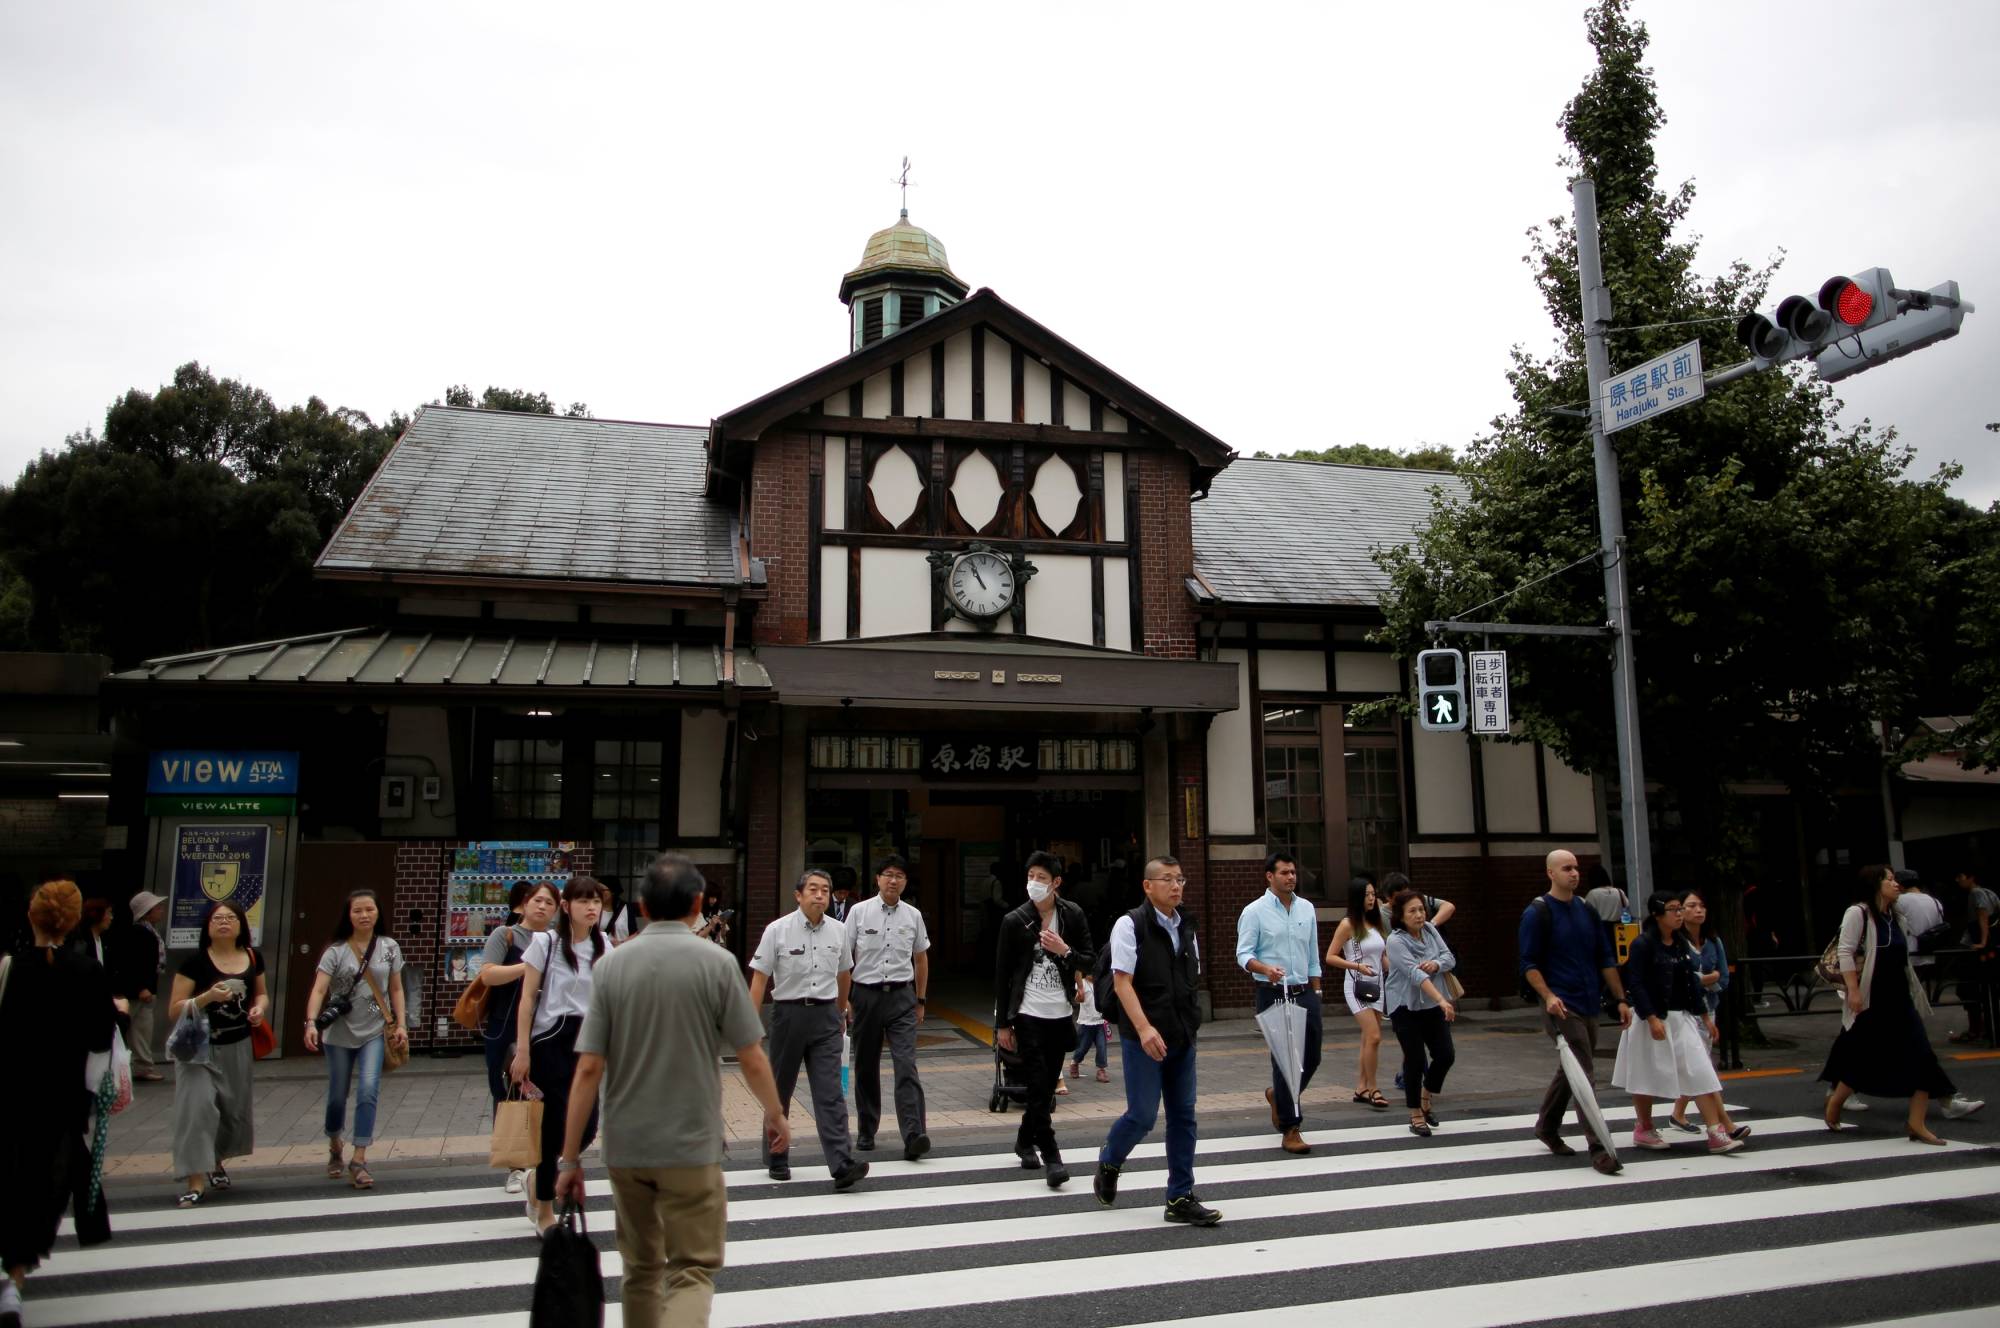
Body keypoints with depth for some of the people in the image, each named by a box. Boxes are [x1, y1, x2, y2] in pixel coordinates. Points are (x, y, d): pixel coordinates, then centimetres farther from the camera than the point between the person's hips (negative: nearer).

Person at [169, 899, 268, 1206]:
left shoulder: (253, 958, 2)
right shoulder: (195, 962, -11)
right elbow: (174, 1011, -11)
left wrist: (259, 1008, -4)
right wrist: (207, 997, -26)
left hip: (237, 1046, 4)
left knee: (234, 1109, 15)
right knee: (197, 1106, -16)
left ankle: (217, 1163, 41)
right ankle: (196, 1183, -11)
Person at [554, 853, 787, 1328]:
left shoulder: (611, 965, -2)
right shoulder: (716, 962, -9)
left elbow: (588, 1068, -5)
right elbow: (751, 1060, -7)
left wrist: (570, 1158, 1)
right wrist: (775, 1116, 11)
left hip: (625, 1148, 4)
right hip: (691, 1146, -3)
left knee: (641, 1269, 21)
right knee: (692, 1270, 2)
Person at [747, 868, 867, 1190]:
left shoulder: (838, 931, 3)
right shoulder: (778, 930, -7)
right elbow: (759, 979, -6)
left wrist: (841, 1012, 28)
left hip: (825, 1017, 2)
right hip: (789, 1013, -2)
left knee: (831, 1093, -6)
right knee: (779, 1091, 12)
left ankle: (841, 1166, -11)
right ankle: (776, 1158, 28)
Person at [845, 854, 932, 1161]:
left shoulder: (913, 915, 4)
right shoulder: (859, 911, -2)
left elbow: (921, 959, 16)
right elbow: (844, 959, 1)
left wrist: (920, 1000, 16)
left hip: (901, 997, 0)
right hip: (866, 994, 0)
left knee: (907, 1065, -12)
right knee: (866, 1067, 11)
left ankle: (913, 1136, -17)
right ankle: (866, 1132, 25)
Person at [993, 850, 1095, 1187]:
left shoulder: (1073, 915, 1)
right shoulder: (1015, 921, -5)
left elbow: (1091, 961, 5)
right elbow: (1002, 974, -2)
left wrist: (1065, 951, -16)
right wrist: (1003, 1023, -2)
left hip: (1061, 1014, 3)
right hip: (1029, 1015, -3)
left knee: (1048, 1085, 11)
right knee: (1039, 1086, -9)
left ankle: (1025, 1141, 31)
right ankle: (1050, 1156, -3)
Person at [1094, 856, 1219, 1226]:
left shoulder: (1186, 927, 10)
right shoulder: (1130, 925, -10)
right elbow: (1122, 980, -16)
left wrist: (1189, 1025, 14)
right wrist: (1144, 1028, -24)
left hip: (1182, 1038, 6)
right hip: (1143, 1038, -6)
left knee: (1183, 1115, 7)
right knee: (1143, 1115, -5)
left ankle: (1181, 1198, 16)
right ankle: (1109, 1161, 25)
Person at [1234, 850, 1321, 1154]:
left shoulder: (1307, 909, 10)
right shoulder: (1254, 911, -5)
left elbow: (1313, 957, 15)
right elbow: (1243, 954, -9)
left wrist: (1315, 993, 12)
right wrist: (1265, 968, -28)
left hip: (1304, 993, 5)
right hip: (1274, 995, -5)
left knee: (1311, 1057, 9)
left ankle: (1278, 1095, 37)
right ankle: (1290, 1129, 4)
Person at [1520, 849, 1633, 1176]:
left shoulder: (1587, 911, 12)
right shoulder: (1537, 912, -7)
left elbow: (1605, 959, 15)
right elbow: (1529, 964, -8)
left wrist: (1621, 999, 10)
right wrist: (1548, 996, -21)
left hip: (1589, 1005, 7)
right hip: (1562, 1007, -7)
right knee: (1582, 1074, -11)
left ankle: (1546, 1127, 34)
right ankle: (1598, 1148, -10)